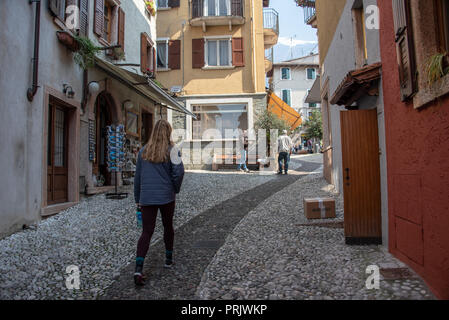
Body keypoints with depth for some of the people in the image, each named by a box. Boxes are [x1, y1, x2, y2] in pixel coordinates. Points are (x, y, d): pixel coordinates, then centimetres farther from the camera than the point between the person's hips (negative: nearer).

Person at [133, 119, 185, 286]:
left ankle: (138, 268, -8)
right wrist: (176, 190, 4)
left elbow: (137, 177, 9)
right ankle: (169, 259, 33)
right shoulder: (172, 150, -6)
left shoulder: (144, 151, 5)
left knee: (146, 232, 4)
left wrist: (137, 199, 17)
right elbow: (179, 172, -15)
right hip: (166, 197, -2)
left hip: (147, 198, 2)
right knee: (168, 226, 18)